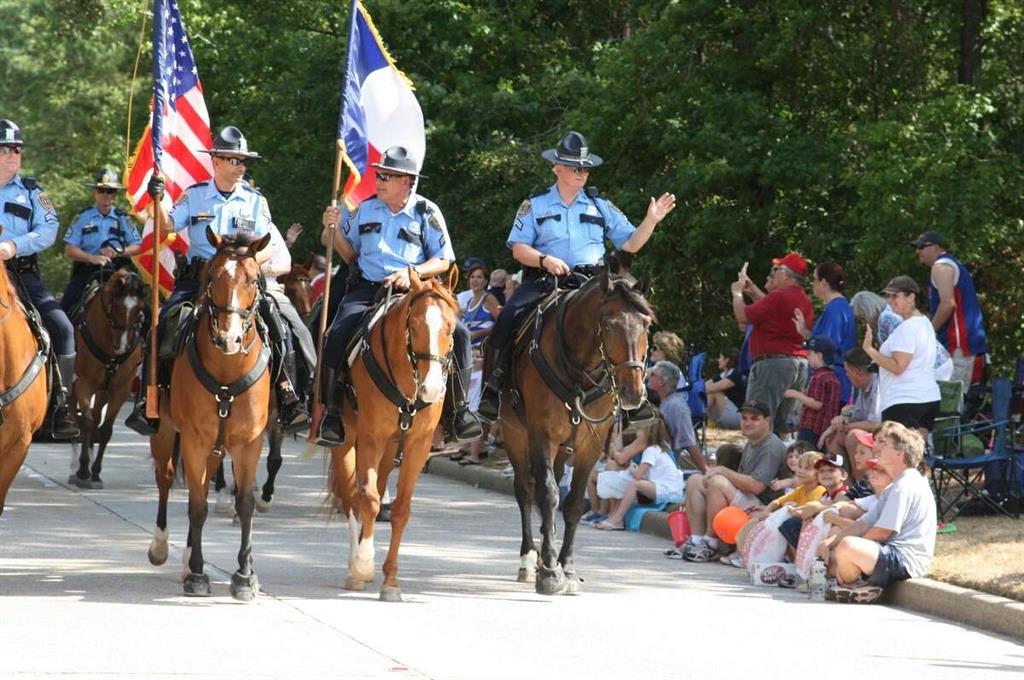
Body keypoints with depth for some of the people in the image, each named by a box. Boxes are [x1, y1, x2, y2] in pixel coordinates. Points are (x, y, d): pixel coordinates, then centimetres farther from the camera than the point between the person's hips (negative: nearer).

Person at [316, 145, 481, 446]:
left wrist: (413, 272, -16)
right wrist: (334, 229, 1)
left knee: (458, 333, -22)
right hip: (367, 289, 1)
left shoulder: (426, 212, 3)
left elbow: (443, 261, 2)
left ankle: (457, 409, -7)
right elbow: (351, 255, 19)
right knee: (337, 335, -26)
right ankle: (332, 412, -14)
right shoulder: (366, 209, 11)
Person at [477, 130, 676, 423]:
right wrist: (545, 260, -16)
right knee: (508, 319, -26)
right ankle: (493, 386, -14)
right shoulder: (535, 205, 9)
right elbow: (518, 248, 2)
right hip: (544, 280, -1)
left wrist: (651, 220, 0)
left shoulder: (600, 206, 16)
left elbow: (630, 244, 16)